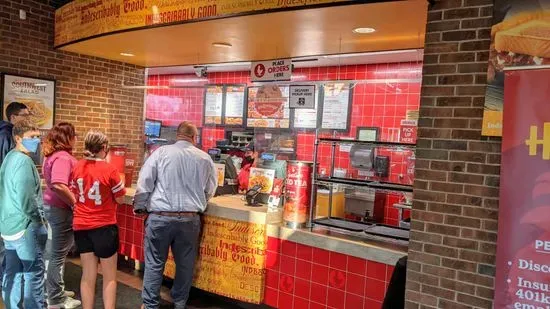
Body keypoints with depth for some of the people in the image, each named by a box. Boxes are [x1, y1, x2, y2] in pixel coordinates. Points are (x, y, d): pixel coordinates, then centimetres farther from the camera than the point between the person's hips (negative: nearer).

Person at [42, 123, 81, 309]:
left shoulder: (54, 155, 11)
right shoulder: (63, 157, -22)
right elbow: (58, 185, -35)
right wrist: (75, 203, -24)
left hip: (53, 206, 11)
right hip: (61, 209, -11)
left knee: (54, 252, 19)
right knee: (58, 254, -1)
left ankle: (55, 291, 33)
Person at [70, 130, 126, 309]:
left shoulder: (77, 167, 0)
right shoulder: (109, 170, -17)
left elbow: (74, 194, 12)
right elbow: (120, 199, -8)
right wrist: (120, 184, 7)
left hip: (81, 226, 5)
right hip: (104, 226, -5)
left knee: (88, 275, 15)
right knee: (109, 277, 9)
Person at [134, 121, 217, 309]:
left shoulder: (161, 152, -3)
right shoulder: (205, 158, 4)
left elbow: (144, 184, -3)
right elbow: (210, 190, 14)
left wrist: (139, 207, 11)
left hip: (160, 217, -1)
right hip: (190, 219, 2)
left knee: (154, 263, 11)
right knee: (185, 264, 16)